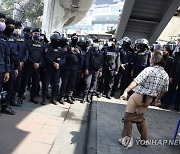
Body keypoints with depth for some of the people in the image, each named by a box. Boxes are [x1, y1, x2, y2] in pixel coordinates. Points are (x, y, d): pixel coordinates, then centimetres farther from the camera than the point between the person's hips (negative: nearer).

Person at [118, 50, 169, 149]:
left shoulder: (149, 70, -17)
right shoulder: (165, 76, 1)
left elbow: (136, 81, -28)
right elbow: (163, 90, 13)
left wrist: (126, 90, -35)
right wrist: (158, 99, 29)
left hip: (137, 96, -6)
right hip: (148, 100, 6)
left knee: (128, 118, 9)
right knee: (140, 118, 26)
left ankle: (126, 140, 16)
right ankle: (144, 140, 35)